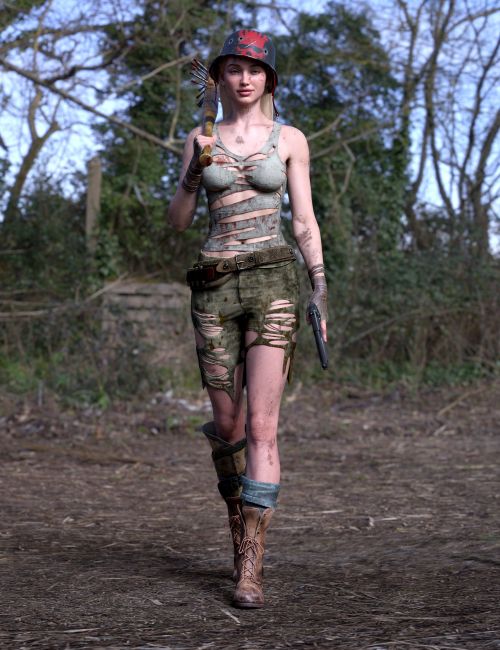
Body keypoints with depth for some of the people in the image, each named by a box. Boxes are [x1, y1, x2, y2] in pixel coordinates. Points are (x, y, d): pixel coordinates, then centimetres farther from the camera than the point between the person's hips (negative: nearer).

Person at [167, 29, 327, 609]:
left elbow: (304, 221, 7)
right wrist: (194, 170, -10)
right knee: (227, 424, 7)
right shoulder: (200, 140, 11)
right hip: (215, 287, 2)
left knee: (260, 424, -12)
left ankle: (250, 569, -12)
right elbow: (177, 222, 7)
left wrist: (320, 291, -1)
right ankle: (239, 522, 33)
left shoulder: (289, 139, 7)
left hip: (273, 281, -2)